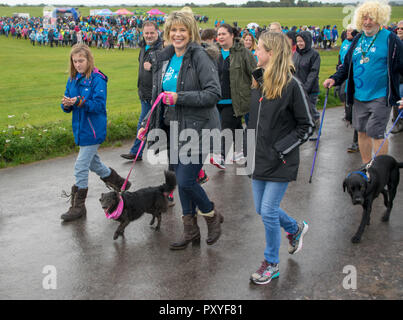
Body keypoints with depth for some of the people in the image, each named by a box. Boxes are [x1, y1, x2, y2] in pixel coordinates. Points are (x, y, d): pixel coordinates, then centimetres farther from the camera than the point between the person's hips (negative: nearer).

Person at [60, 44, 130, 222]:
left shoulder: (97, 79, -15)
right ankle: (119, 184, 44)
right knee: (93, 162, 23)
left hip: (93, 130, -8)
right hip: (80, 129, 8)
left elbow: (99, 105, -21)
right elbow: (67, 107, 7)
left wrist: (79, 102, -33)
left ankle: (78, 206, 9)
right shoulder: (73, 79, 7)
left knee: (81, 167, -5)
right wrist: (66, 104, -16)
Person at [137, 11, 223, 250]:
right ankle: (191, 231, 26)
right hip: (174, 129, 7)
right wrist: (148, 125, 14)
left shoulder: (200, 57, -12)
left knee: (187, 181, -9)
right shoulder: (163, 59, 11)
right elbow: (158, 97, 20)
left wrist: (180, 98, -21)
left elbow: (214, 93, -19)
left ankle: (212, 215, 19)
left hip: (198, 129, -7)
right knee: (182, 181, 12)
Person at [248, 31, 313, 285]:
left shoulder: (291, 84, -15)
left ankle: (272, 264, 18)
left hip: (281, 162, -7)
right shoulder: (258, 81, 6)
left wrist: (280, 149, -16)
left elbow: (307, 126, -11)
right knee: (262, 209, 15)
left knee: (269, 211, -3)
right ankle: (296, 228, 44)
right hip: (260, 157, 7)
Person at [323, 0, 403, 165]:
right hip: (359, 96, 6)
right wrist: (335, 79, 2)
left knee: (375, 133, -8)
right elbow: (347, 65, 19)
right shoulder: (357, 40, 11)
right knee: (362, 132, 12)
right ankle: (366, 166, 28)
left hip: (380, 97, -6)